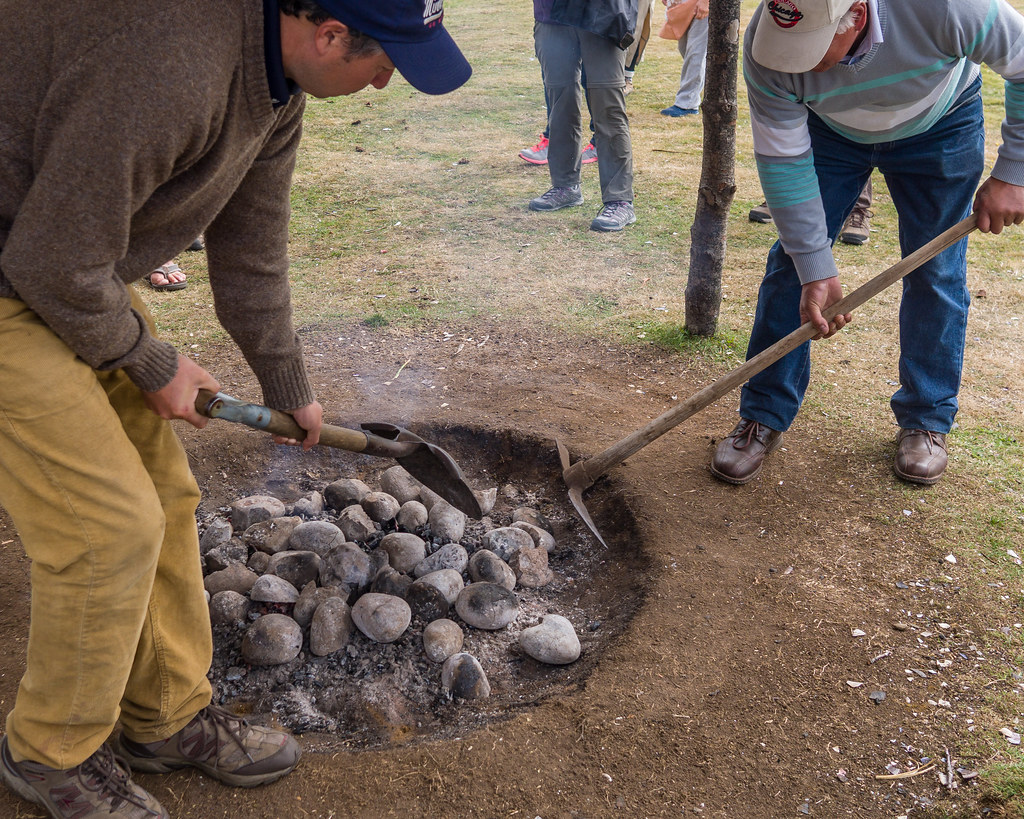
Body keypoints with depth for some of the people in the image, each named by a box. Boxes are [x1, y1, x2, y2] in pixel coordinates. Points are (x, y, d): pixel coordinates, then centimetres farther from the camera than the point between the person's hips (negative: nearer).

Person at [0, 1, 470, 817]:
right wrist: (152, 366, -9)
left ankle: (169, 717, 28)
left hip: (70, 269, 9)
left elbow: (252, 251, 12)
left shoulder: (277, 86, 0)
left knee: (164, 494, 10)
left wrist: (290, 388, 22)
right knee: (112, 523, -7)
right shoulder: (171, 66, -33)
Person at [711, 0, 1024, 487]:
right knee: (791, 263, -6)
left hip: (938, 126, -1)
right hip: (831, 131, 1)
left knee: (936, 274, -2)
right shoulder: (768, 47, -34)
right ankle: (764, 416, 5)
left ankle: (926, 421, 15)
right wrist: (816, 271, -27)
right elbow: (783, 162, -27)